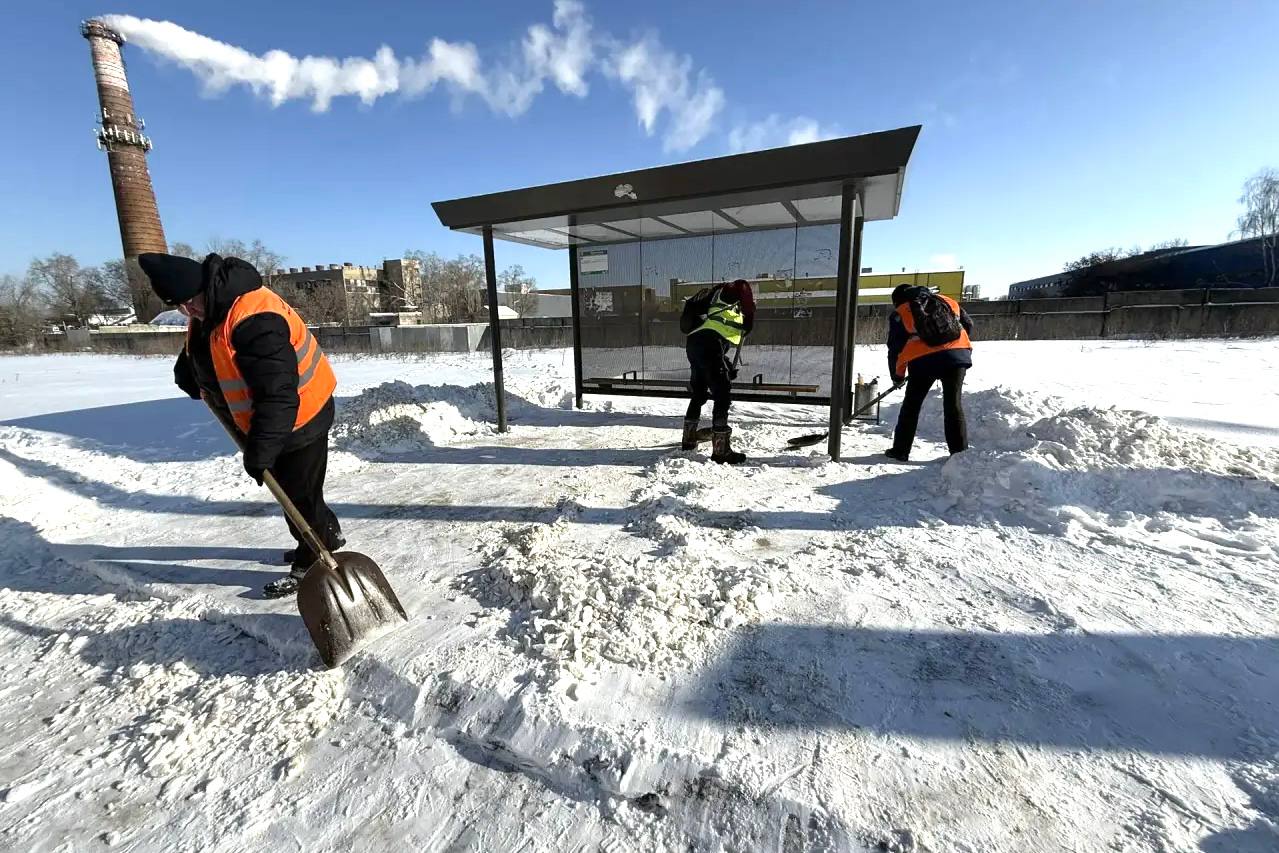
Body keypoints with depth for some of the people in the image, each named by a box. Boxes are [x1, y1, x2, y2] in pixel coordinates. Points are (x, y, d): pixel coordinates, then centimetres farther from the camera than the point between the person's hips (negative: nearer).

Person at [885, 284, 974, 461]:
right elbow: (968, 324, 21)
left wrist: (897, 376, 21)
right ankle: (959, 452, 11)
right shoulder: (946, 300, 22)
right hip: (957, 356, 3)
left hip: (924, 360, -2)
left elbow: (895, 348, 11)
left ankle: (900, 450, 14)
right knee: (953, 404, 10)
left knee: (911, 405, 10)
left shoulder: (899, 313, 12)